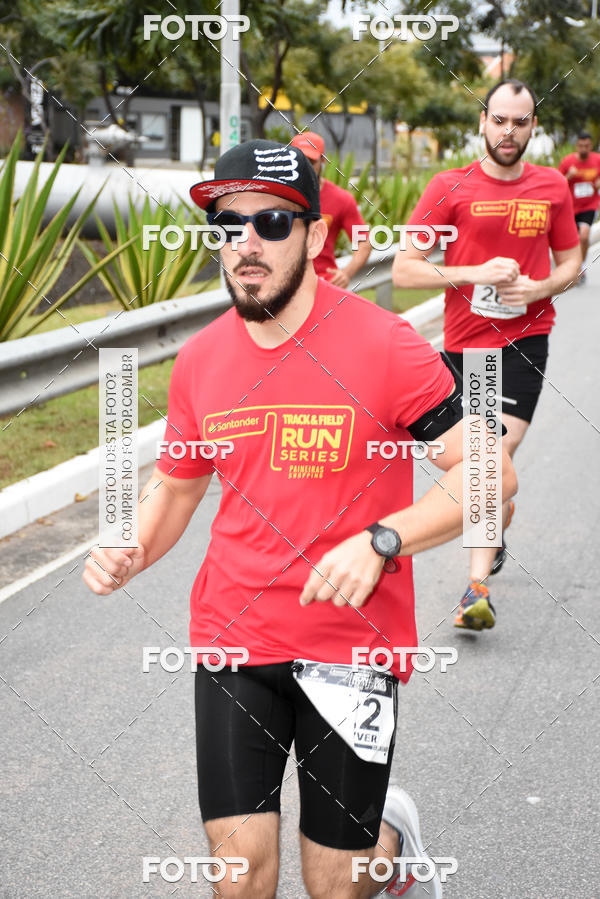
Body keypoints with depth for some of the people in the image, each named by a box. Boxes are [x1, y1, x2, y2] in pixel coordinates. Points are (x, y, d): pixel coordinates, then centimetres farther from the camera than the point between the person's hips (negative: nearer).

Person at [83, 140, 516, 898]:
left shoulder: (385, 345, -12)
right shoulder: (198, 360, 3)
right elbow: (176, 485, 17)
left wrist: (381, 541, -24)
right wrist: (131, 551, -4)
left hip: (353, 643, -3)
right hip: (233, 637, 3)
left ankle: (391, 835, 41)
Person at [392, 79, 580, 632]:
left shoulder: (552, 188, 4)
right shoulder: (450, 188, -3)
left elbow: (571, 262, 15)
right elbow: (403, 270, -6)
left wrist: (540, 287, -8)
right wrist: (476, 273, -18)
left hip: (525, 338, -1)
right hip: (463, 341, 1)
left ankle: (478, 587, -16)